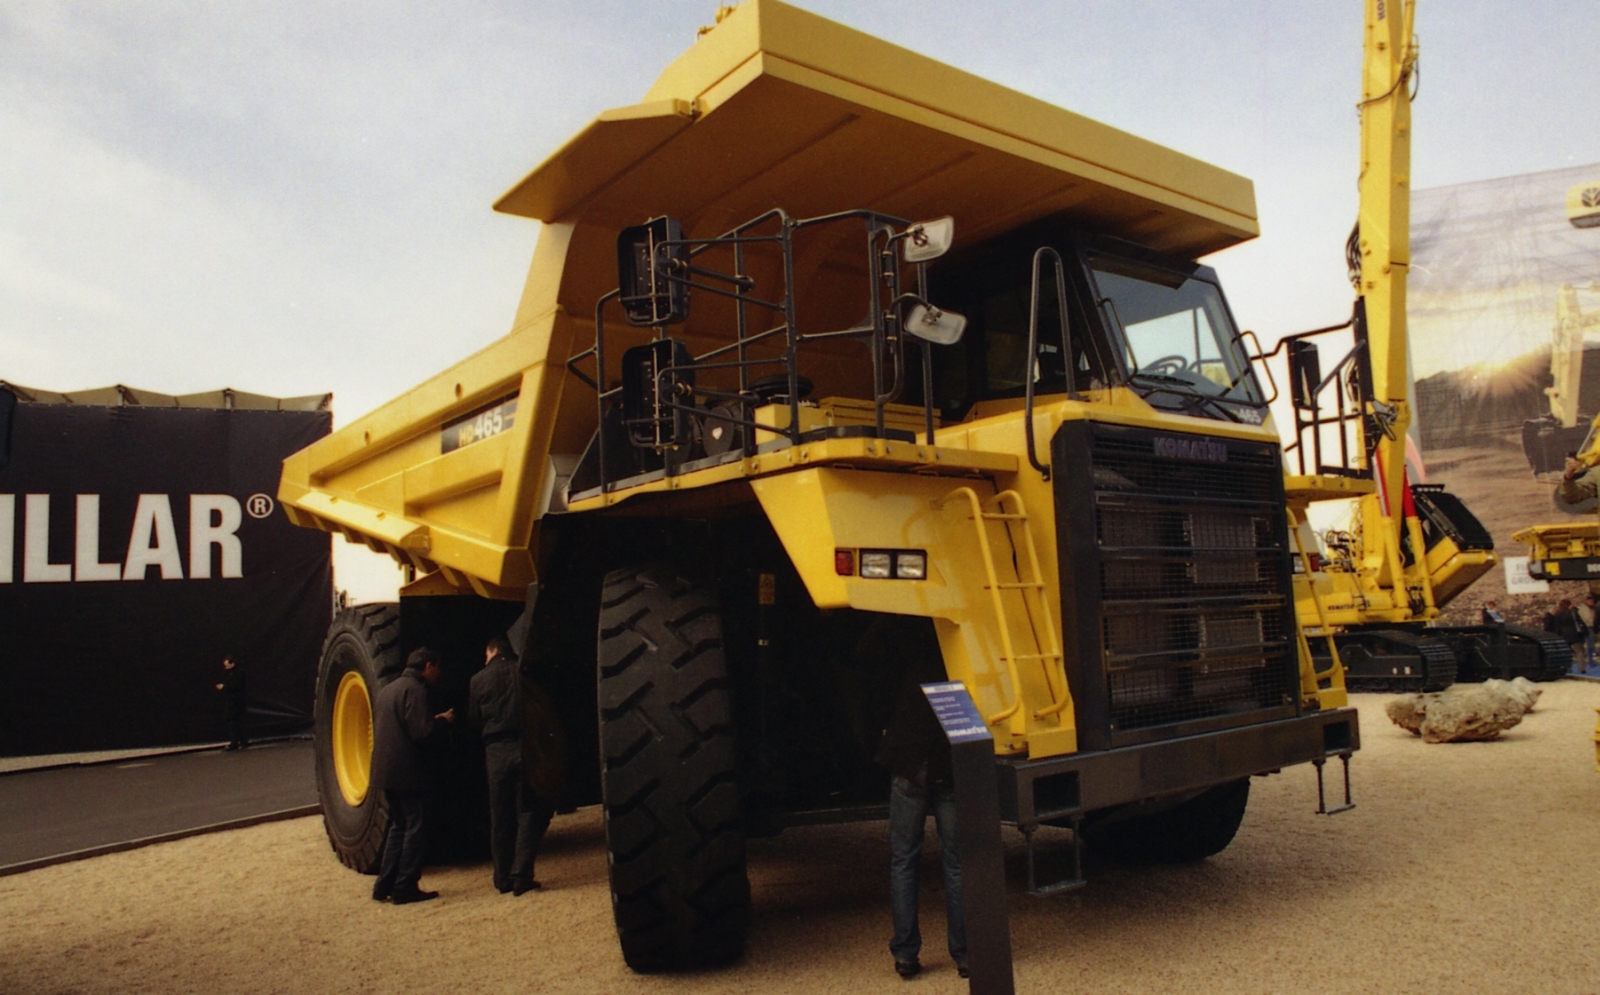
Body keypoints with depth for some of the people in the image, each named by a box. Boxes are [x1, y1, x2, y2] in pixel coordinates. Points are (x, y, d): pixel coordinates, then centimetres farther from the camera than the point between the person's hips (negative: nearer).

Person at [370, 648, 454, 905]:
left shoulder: (388, 689, 17)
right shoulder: (415, 689, -13)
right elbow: (421, 732, -22)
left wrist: (434, 719, 19)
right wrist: (442, 720, -4)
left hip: (384, 769, 9)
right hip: (406, 770, -9)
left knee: (399, 825, 18)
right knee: (416, 827, 0)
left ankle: (384, 886, 18)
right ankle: (405, 888, 2)